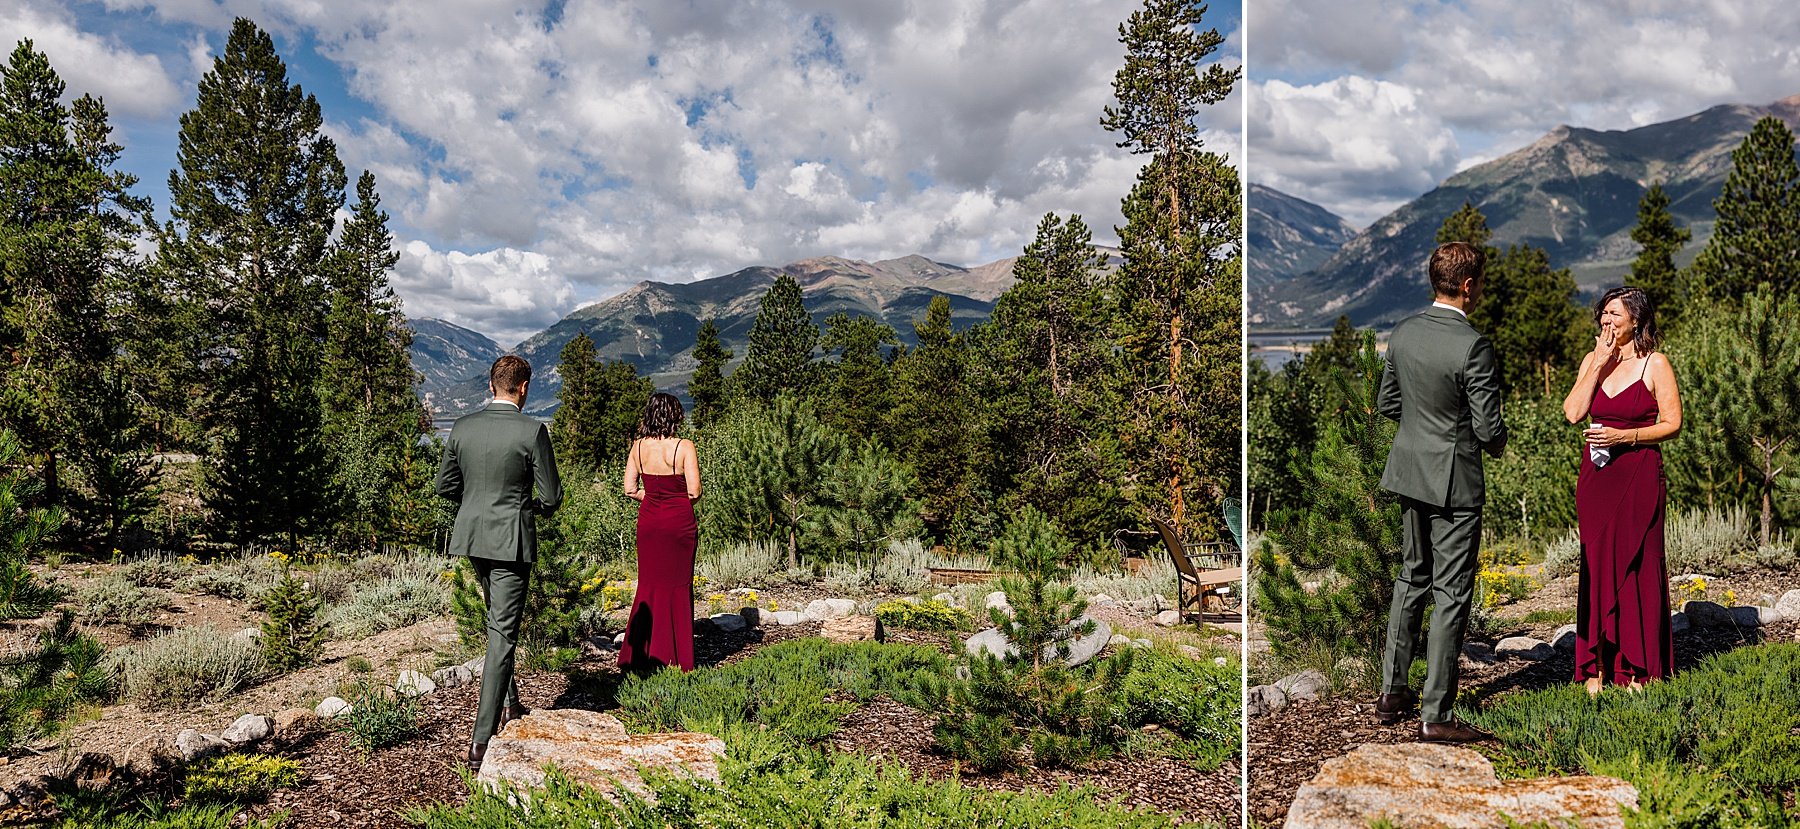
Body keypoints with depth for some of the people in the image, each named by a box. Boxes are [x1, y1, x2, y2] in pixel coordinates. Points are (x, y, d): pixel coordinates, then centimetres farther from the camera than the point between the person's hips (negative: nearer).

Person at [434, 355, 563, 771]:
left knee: (499, 622, 27)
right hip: (512, 541, -5)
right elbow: (552, 495, -11)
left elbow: (445, 484, 9)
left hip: (472, 536, 6)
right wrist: (535, 506, 11)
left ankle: (508, 702, 36)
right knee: (502, 634, -1)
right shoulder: (532, 431, -14)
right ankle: (482, 742, -2)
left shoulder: (463, 427, 0)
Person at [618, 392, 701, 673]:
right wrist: (678, 499, 7)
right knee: (677, 587, 7)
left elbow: (630, 489, 0)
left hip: (649, 521, 4)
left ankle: (640, 654, 16)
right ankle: (676, 657, 13)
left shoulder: (639, 447, -1)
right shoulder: (684, 447, -13)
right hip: (679, 523, -3)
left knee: (649, 584, 14)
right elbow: (694, 492, -14)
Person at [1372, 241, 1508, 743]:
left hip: (1409, 473, 7)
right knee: (1451, 595, 2)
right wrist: (1497, 442, 5)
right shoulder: (1473, 347, -20)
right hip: (1454, 480, -7)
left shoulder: (1403, 333, 0)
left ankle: (1391, 692, 26)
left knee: (1412, 578, 20)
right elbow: (1489, 428, -17)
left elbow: (1387, 403, 10)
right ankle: (1436, 716, 8)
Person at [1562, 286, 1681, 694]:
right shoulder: (1593, 360, 8)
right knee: (1597, 565, 5)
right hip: (1596, 475, 4)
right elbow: (1573, 412, -5)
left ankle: (1638, 668, 12)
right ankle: (1597, 665, 12)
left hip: (1639, 474, -4)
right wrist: (1600, 363, -7)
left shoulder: (1655, 364, -3)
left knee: (1638, 566, 2)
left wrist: (1624, 436, -16)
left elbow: (1672, 423, -4)